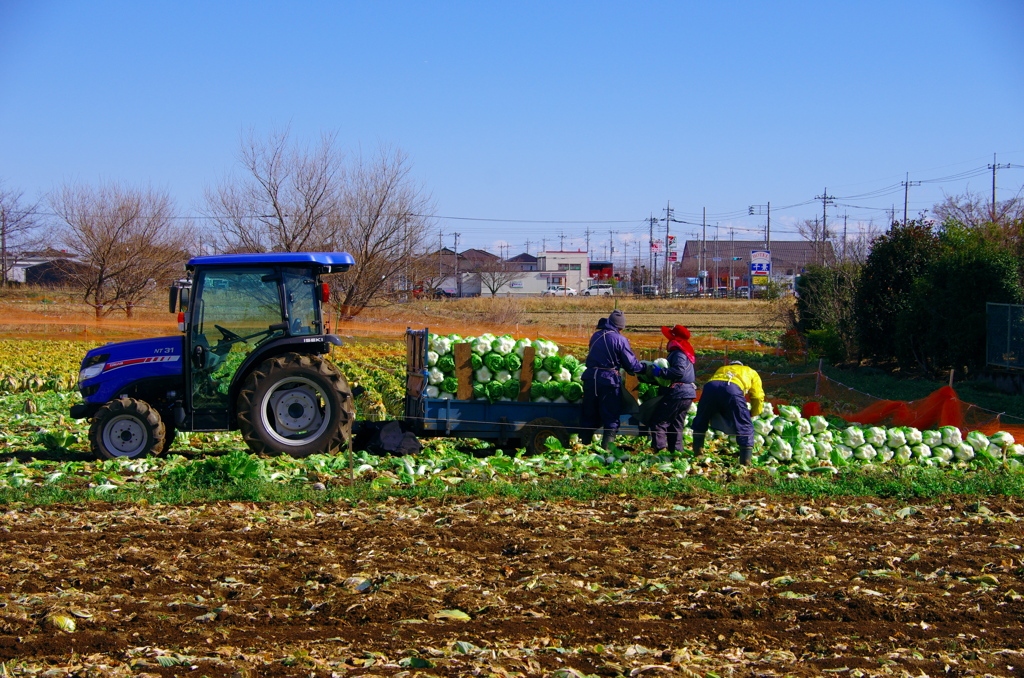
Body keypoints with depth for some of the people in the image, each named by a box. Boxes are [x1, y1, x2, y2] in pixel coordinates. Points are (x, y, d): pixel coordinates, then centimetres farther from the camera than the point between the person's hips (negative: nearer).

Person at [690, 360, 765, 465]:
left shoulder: (721, 369, 45)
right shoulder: (751, 373, 36)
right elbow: (758, 397, 25)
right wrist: (752, 413, 42)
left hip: (710, 386, 3)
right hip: (733, 389, -3)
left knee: (700, 422, 25)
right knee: (745, 427, 8)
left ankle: (697, 453, 30)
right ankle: (746, 460, 3)